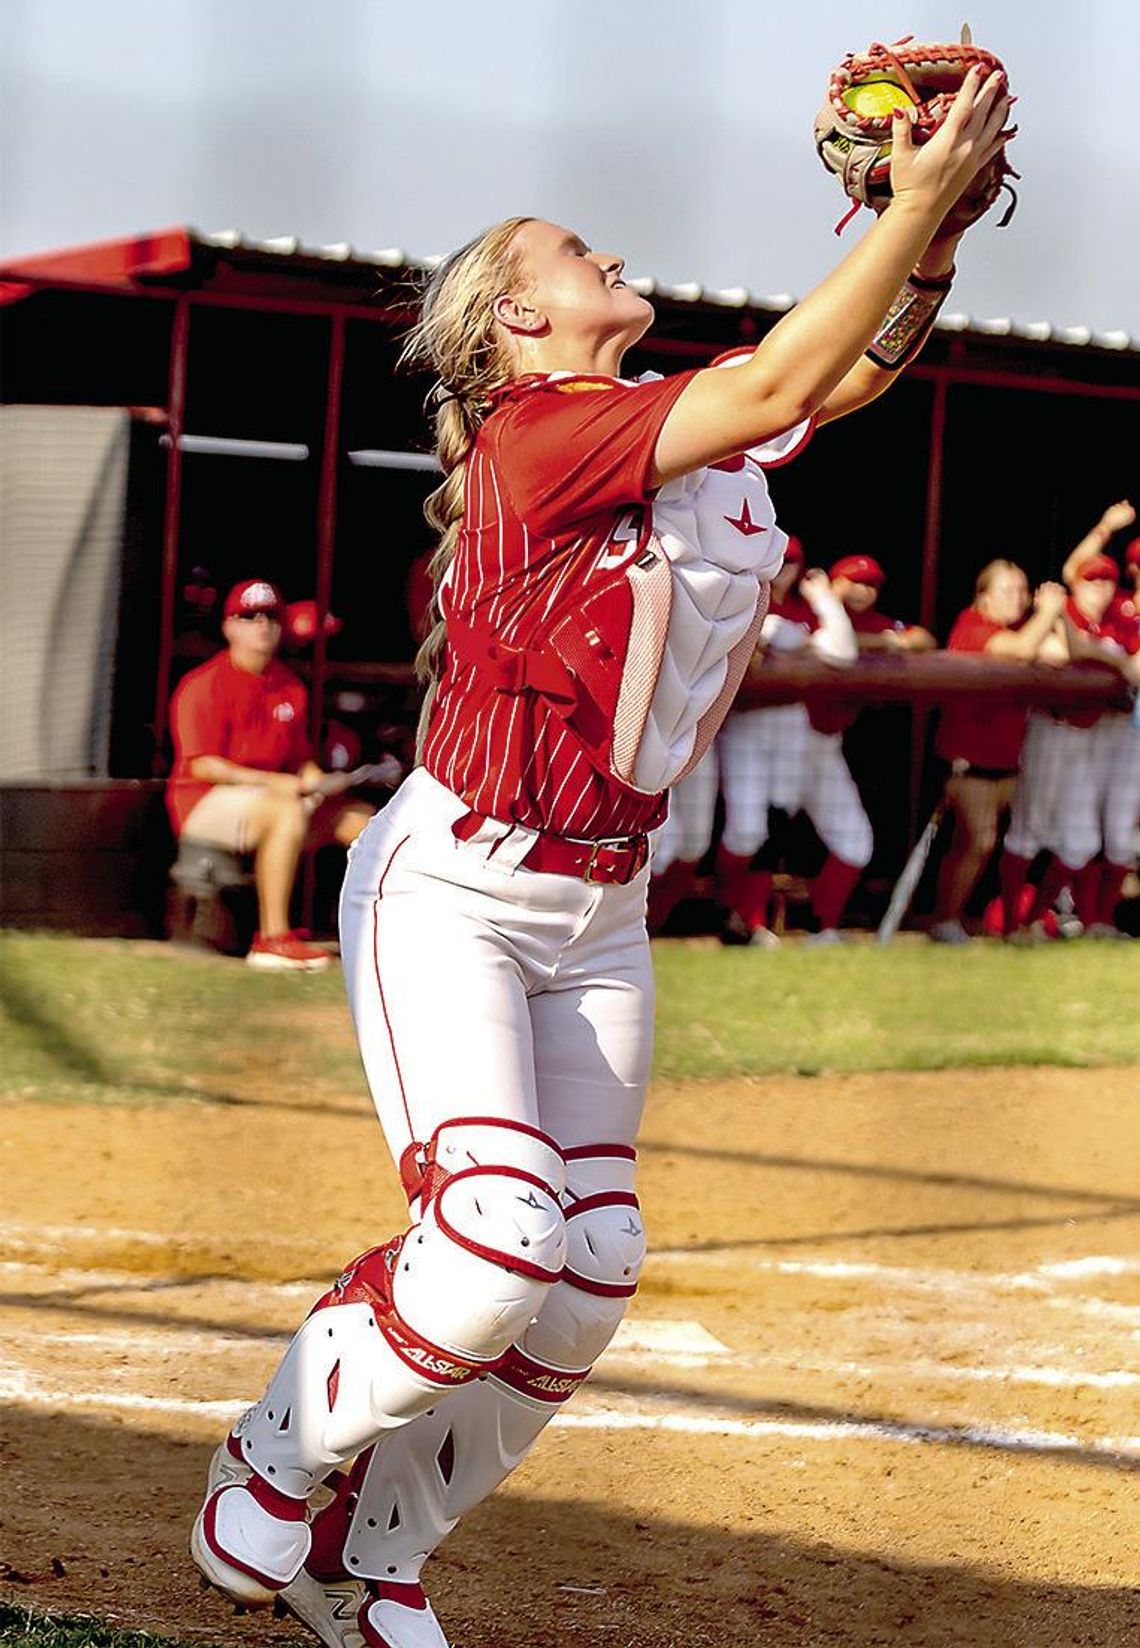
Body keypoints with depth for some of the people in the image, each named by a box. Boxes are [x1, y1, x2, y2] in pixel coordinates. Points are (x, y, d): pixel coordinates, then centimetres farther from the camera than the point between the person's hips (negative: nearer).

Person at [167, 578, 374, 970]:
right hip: (203, 802, -8)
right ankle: (272, 939, -38)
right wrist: (271, 781, -23)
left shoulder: (290, 688, 13)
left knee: (361, 817, -1)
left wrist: (313, 778, -7)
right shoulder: (203, 684, -9)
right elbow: (201, 764, -16)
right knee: (287, 811, -36)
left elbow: (300, 757, 18)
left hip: (275, 795, 8)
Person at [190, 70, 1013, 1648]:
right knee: (501, 1240, -21)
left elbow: (851, 370, 1)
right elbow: (781, 384, -27)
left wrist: (936, 220, -15)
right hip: (450, 889, -8)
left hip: (599, 911, 8)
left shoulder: (680, 427, 7)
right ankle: (281, 1454, 6)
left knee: (592, 1271, 3)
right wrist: (917, 196, -28)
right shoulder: (534, 436, -18)